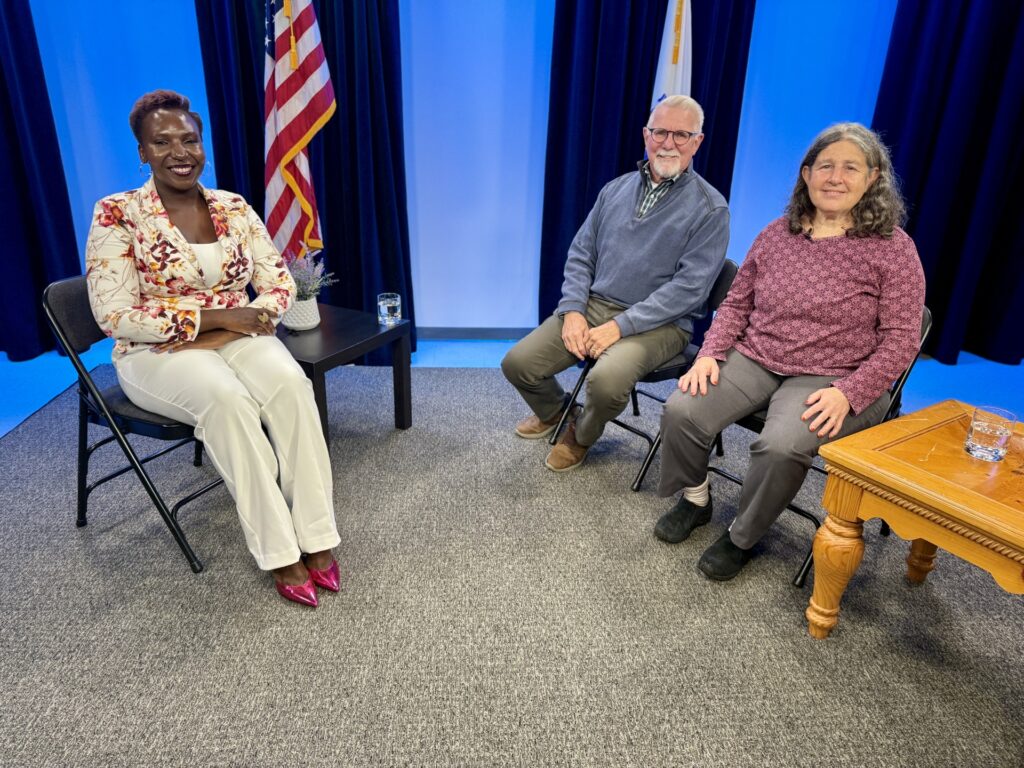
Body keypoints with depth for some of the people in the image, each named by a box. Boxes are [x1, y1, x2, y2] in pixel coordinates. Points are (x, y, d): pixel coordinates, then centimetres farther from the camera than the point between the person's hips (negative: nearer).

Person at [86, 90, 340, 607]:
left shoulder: (234, 209, 5)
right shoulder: (117, 215, -6)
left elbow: (280, 286, 1)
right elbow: (116, 316, -12)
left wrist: (225, 334, -16)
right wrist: (215, 316, -20)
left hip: (234, 336, 3)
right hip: (155, 352, -3)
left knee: (290, 382, -30)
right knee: (227, 398, -35)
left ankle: (316, 537, -24)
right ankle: (278, 551, -25)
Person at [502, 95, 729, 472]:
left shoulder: (709, 208, -6)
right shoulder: (616, 189, 11)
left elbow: (689, 286, -14)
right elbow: (581, 255, 12)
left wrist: (620, 326, -20)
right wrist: (572, 310, -6)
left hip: (658, 323, -4)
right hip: (592, 304, 5)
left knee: (606, 380, -34)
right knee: (518, 363, -10)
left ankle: (581, 436, 3)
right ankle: (553, 411, 26)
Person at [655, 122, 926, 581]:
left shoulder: (893, 248, -3)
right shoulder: (777, 234, 8)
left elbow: (900, 340, -5)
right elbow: (736, 303, 13)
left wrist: (848, 394, -19)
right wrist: (710, 354, -5)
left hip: (828, 380, -3)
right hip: (753, 360, 4)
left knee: (781, 446, -33)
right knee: (681, 411, -21)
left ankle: (742, 538, -3)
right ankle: (694, 499, 9)